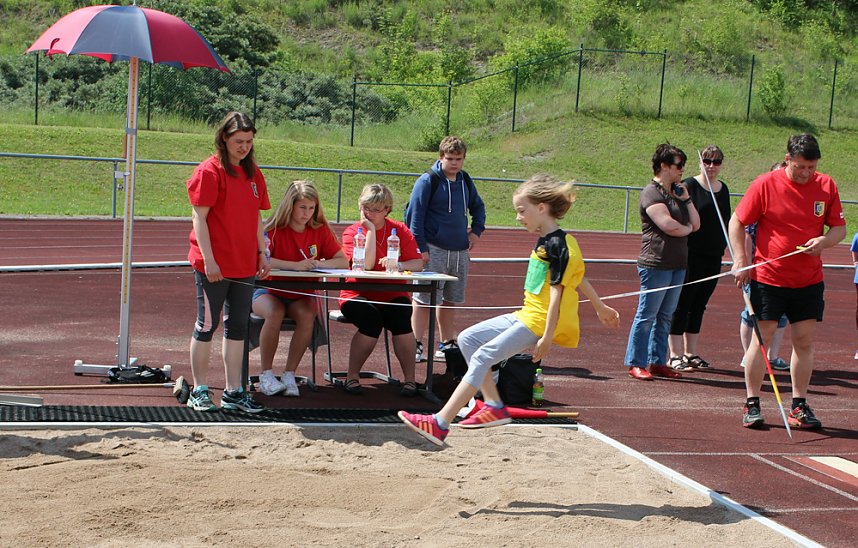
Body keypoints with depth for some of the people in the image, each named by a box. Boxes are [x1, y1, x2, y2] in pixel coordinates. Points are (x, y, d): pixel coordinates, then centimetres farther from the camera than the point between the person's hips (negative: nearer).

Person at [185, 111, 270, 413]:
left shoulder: (253, 173, 12)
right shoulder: (209, 171, -9)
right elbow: (199, 218, -13)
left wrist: (262, 253, 10)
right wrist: (208, 259, -18)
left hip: (245, 264, 7)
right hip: (214, 265, -7)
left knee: (238, 326, 10)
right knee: (207, 325, 2)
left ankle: (234, 392, 17)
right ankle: (199, 391, 12)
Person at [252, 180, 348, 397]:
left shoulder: (320, 231, 2)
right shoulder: (274, 230, -9)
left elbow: (344, 261, -1)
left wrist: (318, 264, -20)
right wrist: (295, 265, -33)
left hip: (301, 296, 3)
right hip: (269, 291, -2)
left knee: (307, 315, -31)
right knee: (275, 313, -35)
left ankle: (289, 375, -19)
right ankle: (266, 375, -19)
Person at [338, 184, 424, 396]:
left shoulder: (400, 230, 6)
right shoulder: (352, 232, -2)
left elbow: (418, 263, -3)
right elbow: (367, 264, -19)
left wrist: (399, 264, -23)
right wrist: (371, 229, -15)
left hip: (392, 296, 2)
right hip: (359, 296, -2)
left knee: (401, 317, -30)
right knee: (372, 321, -33)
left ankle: (410, 379, -19)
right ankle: (352, 376, -15)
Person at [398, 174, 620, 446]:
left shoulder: (558, 245, -17)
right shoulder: (546, 241, 13)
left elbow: (557, 293, -19)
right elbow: (578, 278, 23)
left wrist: (547, 337, -21)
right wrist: (600, 306, 33)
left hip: (539, 322, -11)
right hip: (526, 315, 11)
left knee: (482, 357, -18)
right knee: (467, 339, 9)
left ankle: (440, 424, -20)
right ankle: (494, 406, 7)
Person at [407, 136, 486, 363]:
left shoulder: (465, 180, 12)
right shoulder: (428, 181, -7)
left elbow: (478, 206, 29)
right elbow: (414, 214, -9)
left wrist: (476, 231, 15)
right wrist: (420, 247, -14)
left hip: (460, 251, 6)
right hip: (433, 250, -6)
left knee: (451, 300, 12)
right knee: (424, 299, -6)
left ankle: (447, 344, 22)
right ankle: (416, 346, -1)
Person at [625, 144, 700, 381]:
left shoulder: (677, 193, 20)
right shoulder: (651, 192, -9)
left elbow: (696, 224, 16)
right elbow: (668, 225, -20)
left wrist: (686, 199, 6)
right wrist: (687, 229, -1)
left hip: (678, 264, 9)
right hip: (656, 264, -9)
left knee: (665, 316, 11)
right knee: (647, 315, -5)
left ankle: (658, 362, 17)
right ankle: (636, 363, 0)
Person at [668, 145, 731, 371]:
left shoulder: (723, 189, 13)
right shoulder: (689, 186, -8)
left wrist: (723, 247, 14)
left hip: (714, 257, 6)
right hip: (691, 255, -6)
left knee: (699, 306, 12)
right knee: (682, 304, -3)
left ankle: (690, 352, 19)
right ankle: (675, 355, 0)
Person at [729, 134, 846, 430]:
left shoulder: (827, 186, 2)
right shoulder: (765, 184, -7)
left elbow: (839, 227, 10)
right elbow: (737, 222, -1)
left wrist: (824, 241, -12)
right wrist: (740, 260, -9)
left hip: (809, 280, 3)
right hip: (768, 277, -3)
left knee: (805, 341, 4)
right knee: (762, 337, -2)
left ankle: (799, 406, 14)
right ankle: (752, 404, 7)